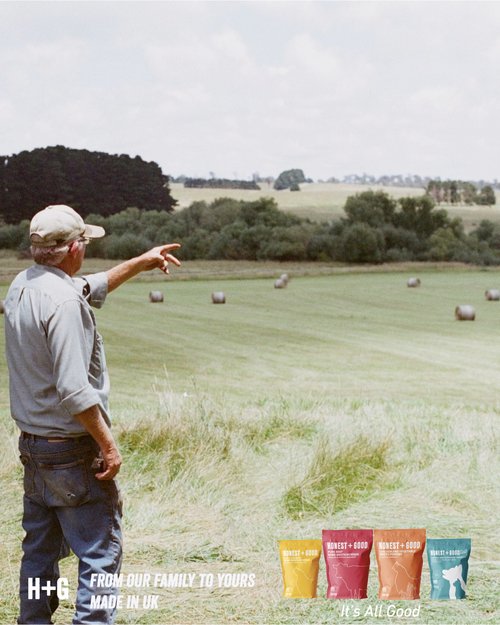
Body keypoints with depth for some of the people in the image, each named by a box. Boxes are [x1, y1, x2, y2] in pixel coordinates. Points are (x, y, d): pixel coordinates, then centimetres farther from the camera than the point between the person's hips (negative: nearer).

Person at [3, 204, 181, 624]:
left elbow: (90, 289, 25)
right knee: (101, 551, -3)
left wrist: (140, 263, 31)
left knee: (40, 550, 17)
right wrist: (109, 444, -17)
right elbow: (74, 391, -25)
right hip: (73, 449, -9)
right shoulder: (63, 301, -21)